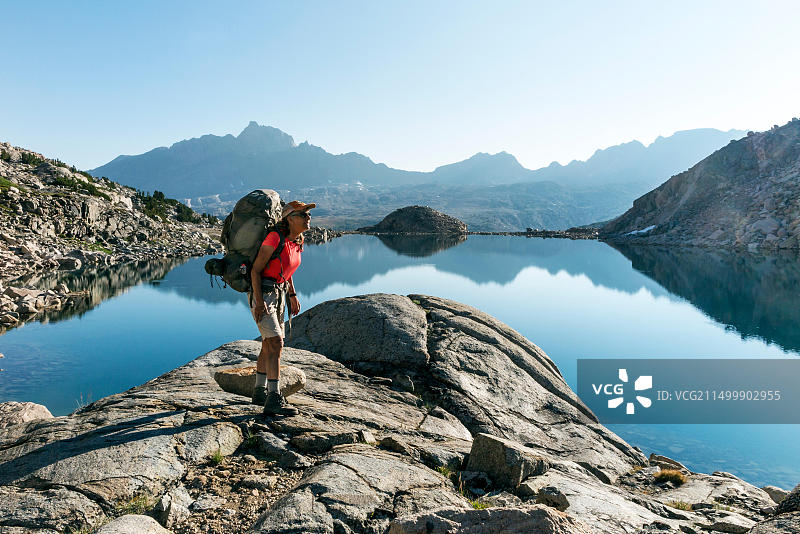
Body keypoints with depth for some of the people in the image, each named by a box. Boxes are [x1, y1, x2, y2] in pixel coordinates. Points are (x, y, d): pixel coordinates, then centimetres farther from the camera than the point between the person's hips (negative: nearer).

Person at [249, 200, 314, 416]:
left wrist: (292, 295, 16)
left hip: (279, 293, 9)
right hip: (261, 292, -9)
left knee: (269, 344, 15)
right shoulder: (275, 238, -19)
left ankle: (260, 392, 28)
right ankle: (274, 400, -14)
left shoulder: (297, 241, 5)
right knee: (276, 343, -15)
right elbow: (256, 269, -17)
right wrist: (259, 301, -23)